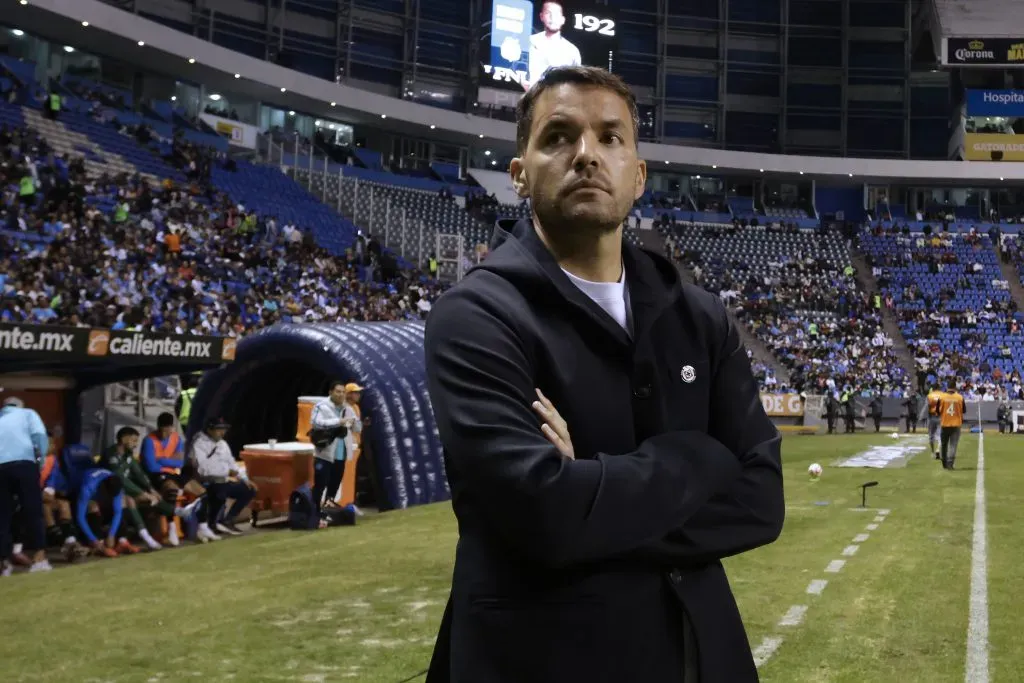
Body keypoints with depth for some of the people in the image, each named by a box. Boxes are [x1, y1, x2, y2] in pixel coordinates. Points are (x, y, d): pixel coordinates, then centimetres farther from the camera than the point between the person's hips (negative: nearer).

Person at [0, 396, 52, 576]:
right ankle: (39, 557, -5)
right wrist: (40, 457, 6)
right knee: (32, 511, 0)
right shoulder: (28, 413, 20)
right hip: (23, 463, -3)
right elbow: (40, 436, 0)